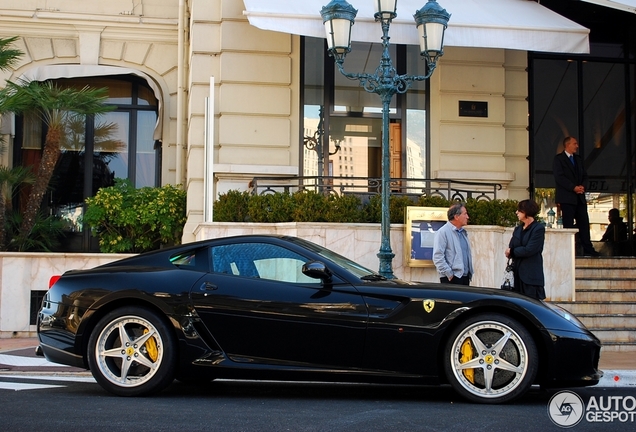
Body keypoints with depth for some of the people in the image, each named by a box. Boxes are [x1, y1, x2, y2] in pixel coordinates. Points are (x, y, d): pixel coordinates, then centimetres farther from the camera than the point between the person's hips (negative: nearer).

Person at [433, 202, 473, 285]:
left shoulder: (463, 232, 18)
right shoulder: (443, 232, -8)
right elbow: (437, 257, -15)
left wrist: (470, 273, 15)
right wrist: (449, 274, -16)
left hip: (465, 278, 8)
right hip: (451, 279, -8)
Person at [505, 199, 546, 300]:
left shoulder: (539, 228, -6)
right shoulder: (518, 229, 15)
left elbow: (529, 250, -15)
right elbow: (510, 249, 9)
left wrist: (512, 251, -2)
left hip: (531, 275, -7)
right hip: (517, 272, 7)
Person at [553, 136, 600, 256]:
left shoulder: (578, 159, 20)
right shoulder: (558, 159, -1)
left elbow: (584, 176, 17)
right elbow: (559, 177, -12)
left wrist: (583, 186, -5)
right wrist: (573, 187, -16)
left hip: (580, 197, 6)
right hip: (567, 197, -6)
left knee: (584, 223, 2)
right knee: (568, 224, -6)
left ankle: (588, 249, 3)